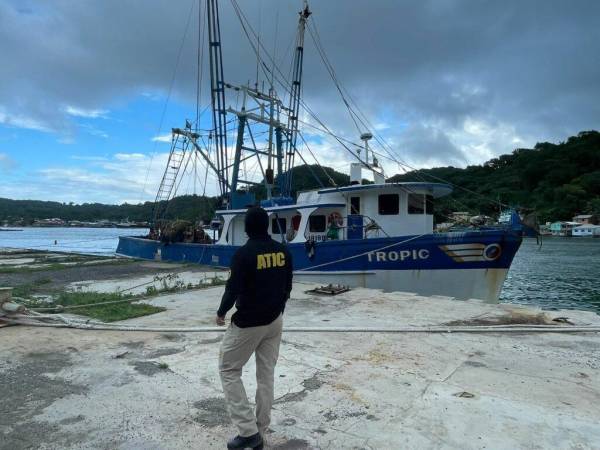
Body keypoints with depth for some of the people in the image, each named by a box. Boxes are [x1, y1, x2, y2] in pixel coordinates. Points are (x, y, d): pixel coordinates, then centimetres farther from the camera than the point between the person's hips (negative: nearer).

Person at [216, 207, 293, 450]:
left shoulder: (244, 253, -18)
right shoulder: (283, 251, 0)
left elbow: (233, 289, -17)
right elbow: (287, 286, 7)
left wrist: (221, 313, 1)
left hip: (248, 322, -6)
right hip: (275, 320, 6)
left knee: (228, 370, 10)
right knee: (266, 374, 14)